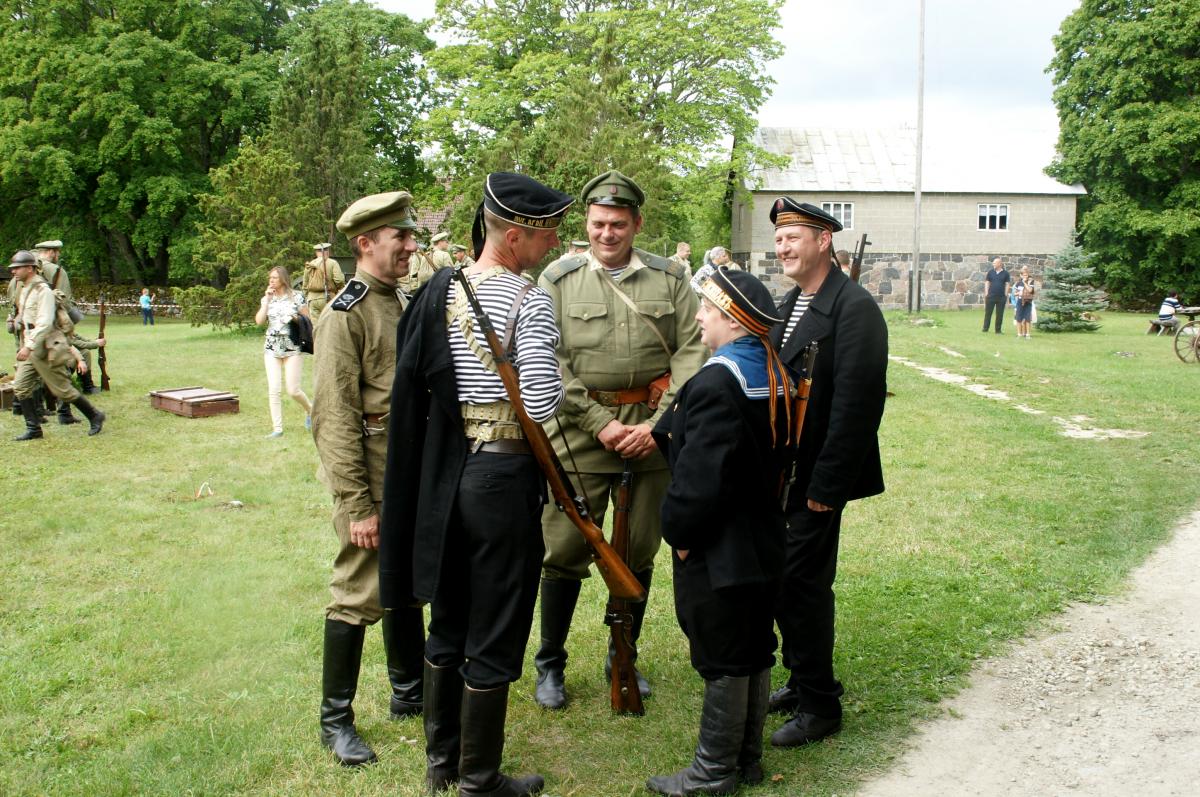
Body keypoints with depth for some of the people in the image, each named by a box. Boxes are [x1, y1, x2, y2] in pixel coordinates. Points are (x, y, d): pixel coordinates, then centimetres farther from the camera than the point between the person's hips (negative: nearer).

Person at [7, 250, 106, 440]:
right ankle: (33, 428, 7)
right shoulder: (22, 289, 13)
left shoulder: (43, 291, -16)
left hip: (46, 350, -9)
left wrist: (29, 346, -30)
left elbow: (45, 323, -24)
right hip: (31, 349, 9)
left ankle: (95, 416, 13)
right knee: (20, 387, 1)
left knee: (62, 389, -2)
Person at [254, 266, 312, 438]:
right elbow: (259, 321, -5)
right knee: (273, 389, -5)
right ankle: (277, 428, 0)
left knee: (293, 390, -6)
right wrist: (267, 300, -5)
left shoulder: (297, 297, -1)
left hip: (292, 348, -3)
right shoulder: (267, 299, 9)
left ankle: (309, 410, 25)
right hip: (271, 348, 3)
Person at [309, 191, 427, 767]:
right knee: (360, 594, 0)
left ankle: (409, 693, 33)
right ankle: (335, 720, 13)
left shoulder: (404, 304, 11)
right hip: (373, 478, -8)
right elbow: (335, 417, -18)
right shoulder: (345, 314, -14)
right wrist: (357, 505, -20)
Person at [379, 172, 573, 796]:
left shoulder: (439, 290, 3)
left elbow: (410, 384, 5)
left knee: (447, 623, 20)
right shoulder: (529, 301, -16)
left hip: (442, 474, 7)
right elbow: (542, 403, -22)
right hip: (505, 475, -6)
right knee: (494, 637, 7)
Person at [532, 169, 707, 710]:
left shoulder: (669, 279, 5)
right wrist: (599, 424, -12)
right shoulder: (558, 279, 1)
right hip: (579, 431, -2)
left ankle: (623, 657, 30)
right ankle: (550, 665, 19)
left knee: (639, 552, 12)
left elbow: (692, 351, -1)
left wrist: (659, 423, -12)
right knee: (565, 552, 1)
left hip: (652, 432, 2)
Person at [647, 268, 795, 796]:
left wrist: (679, 531, -13)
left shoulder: (717, 381, -23)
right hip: (762, 543, 9)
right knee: (755, 651, 17)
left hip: (719, 551, -9)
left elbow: (701, 475, -26)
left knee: (723, 661, 3)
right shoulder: (774, 373, 7)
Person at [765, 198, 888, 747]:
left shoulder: (854, 307, -16)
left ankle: (819, 705, 13)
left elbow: (856, 404, -21)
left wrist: (826, 485, -21)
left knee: (803, 583, -2)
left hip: (816, 479, -8)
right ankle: (801, 681, 33)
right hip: (780, 472, 9)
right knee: (782, 578, 16)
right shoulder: (790, 303, 12)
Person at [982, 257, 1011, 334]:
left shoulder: (1005, 273, 2)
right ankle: (985, 328, 5)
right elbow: (987, 283, 8)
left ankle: (998, 330, 11)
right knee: (988, 313, -1)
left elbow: (1007, 284, 3)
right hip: (991, 296, 1)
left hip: (1001, 297, -1)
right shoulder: (990, 272, 6)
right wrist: (986, 294, 0)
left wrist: (1006, 295, -2)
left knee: (1000, 314, 4)